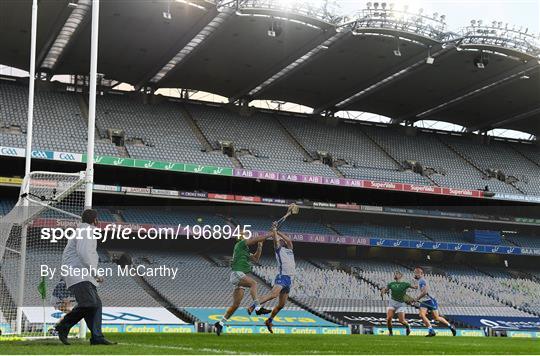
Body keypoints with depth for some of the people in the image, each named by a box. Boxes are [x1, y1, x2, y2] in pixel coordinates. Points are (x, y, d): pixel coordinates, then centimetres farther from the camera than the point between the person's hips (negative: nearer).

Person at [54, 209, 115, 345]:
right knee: (88, 304, -23)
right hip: (78, 276, -11)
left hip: (85, 276, 11)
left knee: (96, 304, 2)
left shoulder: (85, 231, 26)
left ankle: (97, 337, -3)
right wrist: (95, 273, -18)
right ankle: (63, 327, -13)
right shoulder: (85, 231, -7)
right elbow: (83, 253, -21)